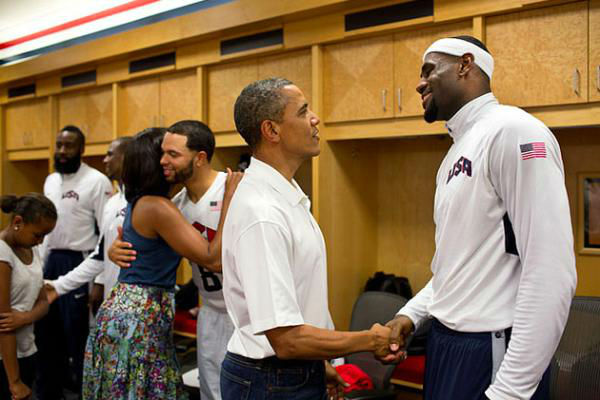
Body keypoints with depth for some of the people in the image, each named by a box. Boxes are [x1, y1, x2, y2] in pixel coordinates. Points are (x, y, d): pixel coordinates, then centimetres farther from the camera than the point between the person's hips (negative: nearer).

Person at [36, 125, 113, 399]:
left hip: (80, 262, -8)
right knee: (47, 327, 16)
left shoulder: (97, 181, -11)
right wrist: (42, 262, 14)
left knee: (78, 330, 0)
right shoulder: (50, 180, 13)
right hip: (52, 261, 8)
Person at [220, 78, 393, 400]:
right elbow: (287, 339, -26)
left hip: (302, 373, 8)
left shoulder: (288, 197, 5)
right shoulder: (261, 214, -25)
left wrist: (318, 365, 15)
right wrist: (370, 340, -14)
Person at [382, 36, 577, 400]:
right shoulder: (458, 152, 13)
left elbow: (551, 274, -22)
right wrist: (413, 313, 8)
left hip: (490, 349, -9)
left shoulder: (513, 131, -16)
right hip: (446, 340, 9)